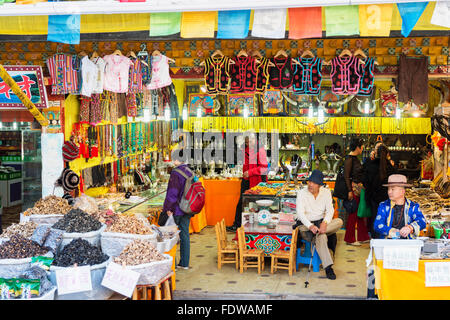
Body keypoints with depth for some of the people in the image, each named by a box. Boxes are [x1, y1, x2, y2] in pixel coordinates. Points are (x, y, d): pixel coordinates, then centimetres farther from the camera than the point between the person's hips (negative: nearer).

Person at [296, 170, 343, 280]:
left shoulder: (326, 192, 4)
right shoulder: (302, 193, -5)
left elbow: (330, 210, -4)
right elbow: (300, 213, -16)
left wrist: (324, 222, -26)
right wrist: (310, 226, -34)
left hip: (321, 222, 4)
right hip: (306, 224, -4)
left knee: (339, 221, -26)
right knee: (322, 237, -34)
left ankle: (316, 233, -29)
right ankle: (328, 268, -33)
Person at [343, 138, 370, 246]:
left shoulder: (355, 158, 14)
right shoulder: (349, 159, -14)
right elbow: (346, 176, -18)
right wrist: (350, 191, -21)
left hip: (359, 188, 10)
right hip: (353, 188, -10)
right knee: (353, 214, -4)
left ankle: (363, 237, 23)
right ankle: (349, 239, 5)